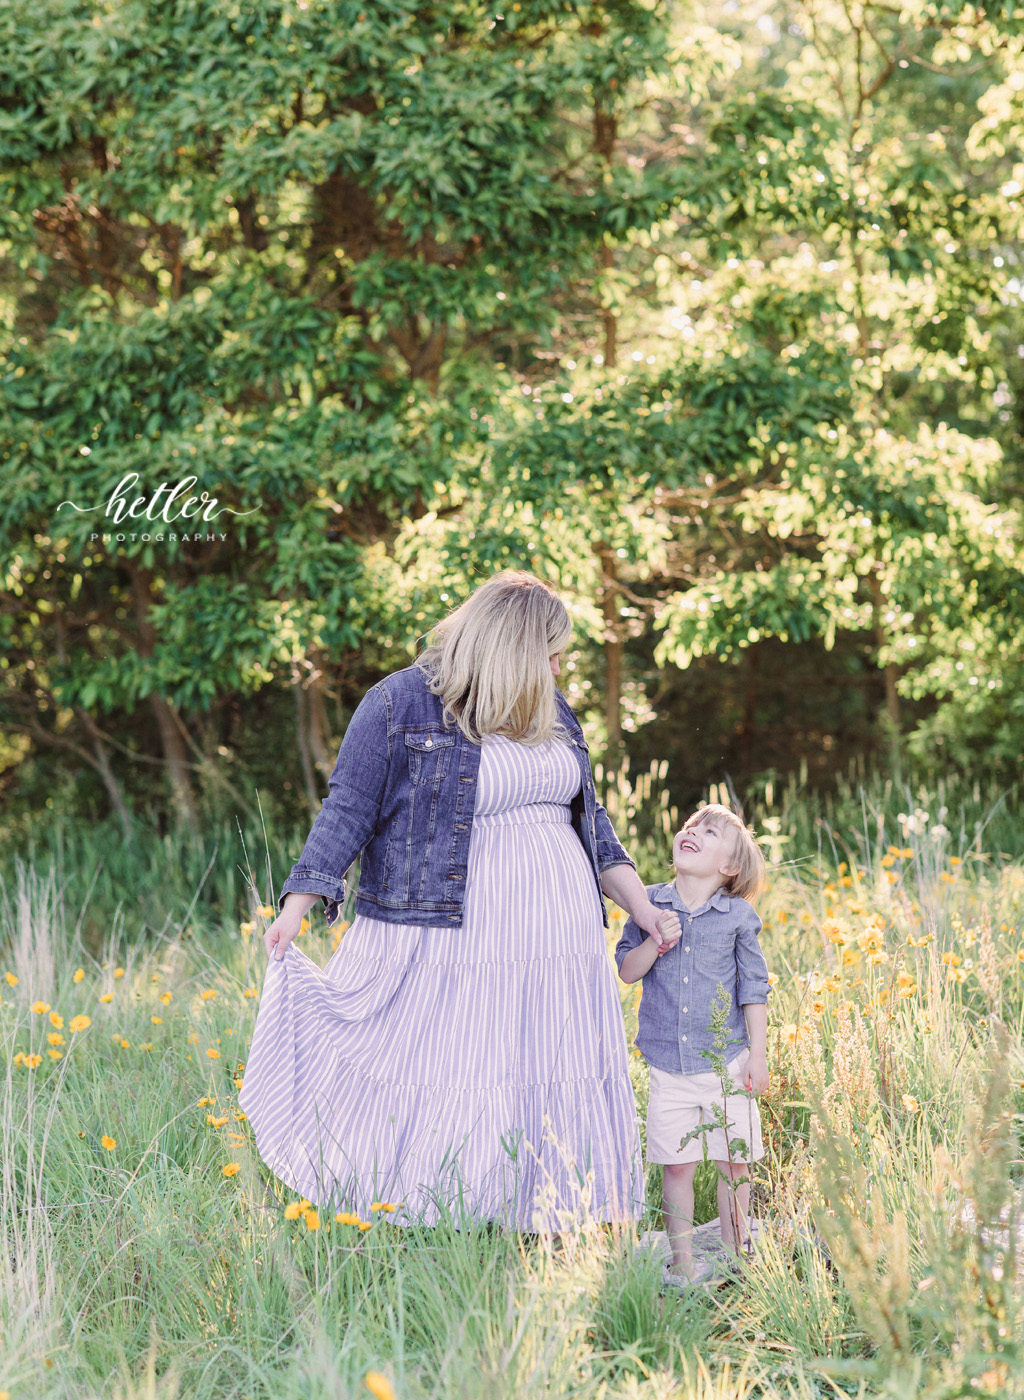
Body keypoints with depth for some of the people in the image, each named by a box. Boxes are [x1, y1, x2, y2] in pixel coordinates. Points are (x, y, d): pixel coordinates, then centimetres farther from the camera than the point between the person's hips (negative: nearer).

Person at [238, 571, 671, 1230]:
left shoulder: (552, 712, 14)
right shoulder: (399, 705, -5)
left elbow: (588, 818, 21)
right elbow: (349, 811, -5)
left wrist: (642, 906, 13)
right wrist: (296, 907, -12)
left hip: (556, 941, 6)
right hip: (444, 946, -6)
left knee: (558, 1099, 4)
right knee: (430, 1101, -6)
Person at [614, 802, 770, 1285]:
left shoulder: (738, 916, -1)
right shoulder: (649, 904, 3)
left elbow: (753, 987, 2)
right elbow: (627, 970, 3)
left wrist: (758, 1052, -1)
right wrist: (655, 941, -15)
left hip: (726, 1061, -1)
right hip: (669, 1061, 1)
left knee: (735, 1161, 5)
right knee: (677, 1163, 3)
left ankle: (734, 1258, 20)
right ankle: (682, 1261, 13)